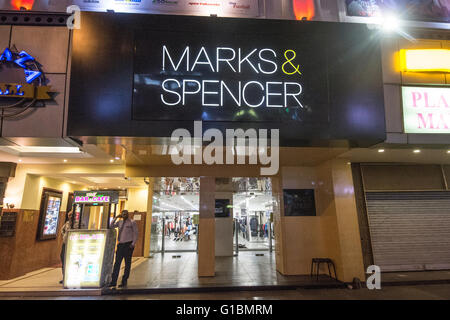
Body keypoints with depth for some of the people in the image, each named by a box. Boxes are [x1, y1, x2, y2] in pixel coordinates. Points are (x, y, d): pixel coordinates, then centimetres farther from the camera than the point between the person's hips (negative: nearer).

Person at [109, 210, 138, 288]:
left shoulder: (132, 222, -2)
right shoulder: (120, 222, 13)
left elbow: (135, 233, -4)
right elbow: (112, 226, 14)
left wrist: (133, 244, -12)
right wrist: (116, 218, 4)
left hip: (128, 244, -5)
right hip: (120, 244, 5)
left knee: (127, 263, 3)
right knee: (117, 263, 2)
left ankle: (124, 281, 11)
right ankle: (113, 281, 6)